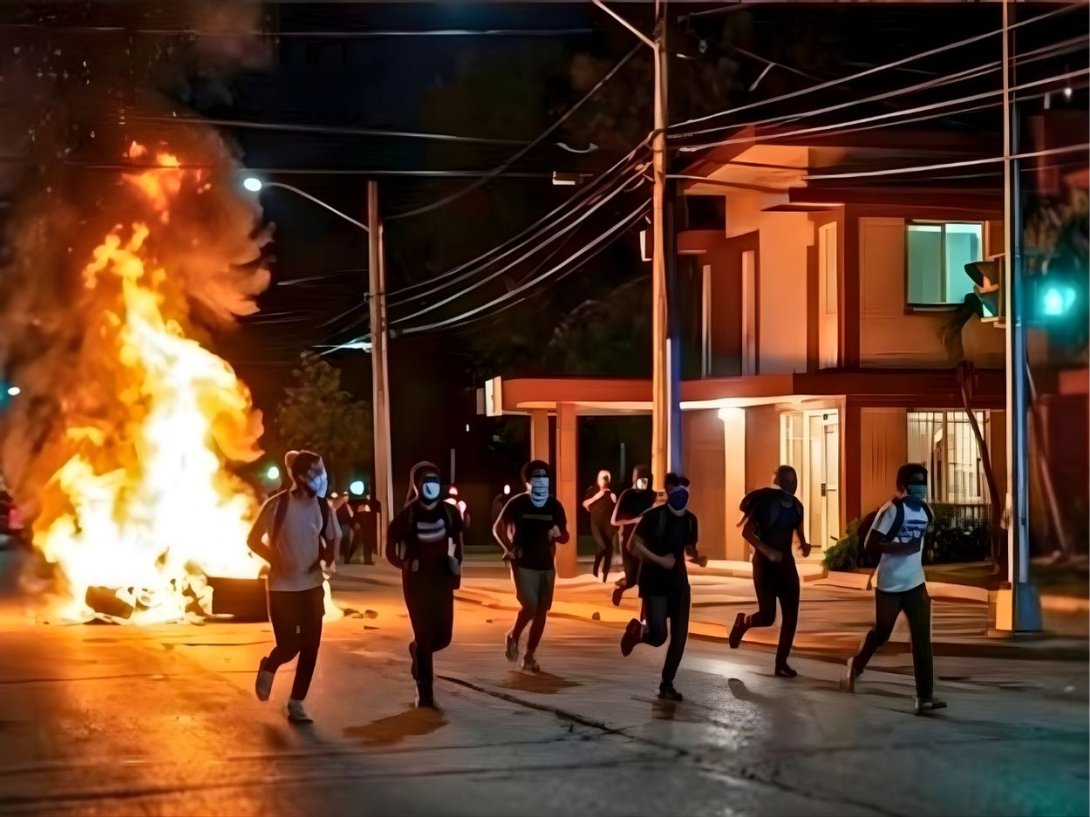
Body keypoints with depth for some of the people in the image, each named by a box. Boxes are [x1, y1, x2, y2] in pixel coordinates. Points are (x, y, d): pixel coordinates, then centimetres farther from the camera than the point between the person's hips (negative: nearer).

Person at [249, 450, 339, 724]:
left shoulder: (322, 507, 0)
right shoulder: (277, 505, -14)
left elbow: (332, 538, 15)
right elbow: (253, 540, -4)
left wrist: (329, 556, -5)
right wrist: (275, 560, -14)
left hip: (312, 586, 4)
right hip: (283, 587, -4)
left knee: (310, 648, 3)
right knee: (289, 646, -6)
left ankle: (296, 703, 17)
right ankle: (268, 667, 30)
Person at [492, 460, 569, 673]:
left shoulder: (555, 505, 1)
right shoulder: (517, 503, -7)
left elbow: (565, 537, 5)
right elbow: (498, 528, 2)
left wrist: (558, 534, -19)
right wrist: (509, 549, -10)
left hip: (546, 566, 4)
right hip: (523, 564, -4)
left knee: (541, 611, 3)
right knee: (530, 606, -15)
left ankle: (529, 656, 15)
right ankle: (513, 637, 14)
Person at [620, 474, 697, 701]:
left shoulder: (690, 519, 6)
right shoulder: (654, 516, -12)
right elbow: (634, 545, -11)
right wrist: (658, 560, -20)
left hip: (678, 582, 5)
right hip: (654, 582, -5)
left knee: (679, 637, 0)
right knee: (658, 636, -15)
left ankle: (667, 684, 13)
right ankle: (636, 631, 20)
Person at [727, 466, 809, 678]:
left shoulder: (796, 505, 6)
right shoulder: (765, 502, -13)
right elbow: (746, 532, -16)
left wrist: (804, 545, -1)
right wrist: (767, 551, -27)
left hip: (786, 562, 6)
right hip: (765, 562, -6)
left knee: (791, 615, -1)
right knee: (767, 617, -10)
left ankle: (782, 662, 7)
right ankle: (743, 622, 25)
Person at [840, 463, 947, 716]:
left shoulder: (925, 510, 6)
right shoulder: (892, 510, -17)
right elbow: (870, 544, -21)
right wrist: (901, 547, -28)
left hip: (915, 583, 6)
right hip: (889, 584, -6)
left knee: (922, 638, -4)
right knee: (881, 633, 9)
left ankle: (925, 696, -8)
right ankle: (855, 665, 40)